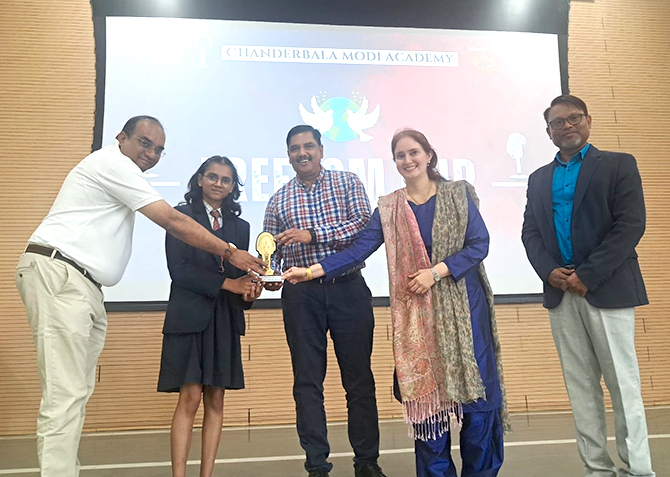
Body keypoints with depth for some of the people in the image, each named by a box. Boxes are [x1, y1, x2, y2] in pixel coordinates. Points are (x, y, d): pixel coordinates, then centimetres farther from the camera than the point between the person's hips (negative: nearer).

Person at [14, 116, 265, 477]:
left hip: (83, 285, 10)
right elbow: (173, 222, -11)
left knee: (77, 391, 8)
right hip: (57, 274, -10)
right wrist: (230, 252, -7)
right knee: (65, 394, -13)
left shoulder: (117, 170, 26)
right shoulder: (113, 163, -6)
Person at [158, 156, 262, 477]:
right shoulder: (182, 215, 2)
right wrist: (226, 284, -12)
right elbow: (178, 268, -8)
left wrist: (250, 289, -7)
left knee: (215, 400, 5)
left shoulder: (240, 226, 17)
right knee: (190, 398, -8)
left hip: (225, 319, 5)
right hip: (190, 315, -4)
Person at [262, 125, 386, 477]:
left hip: (348, 288, -1)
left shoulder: (346, 182, 7)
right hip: (301, 294, 2)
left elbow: (365, 224, -9)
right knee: (307, 381, 5)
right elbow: (271, 251, 11)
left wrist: (314, 234, -16)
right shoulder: (279, 199, 12)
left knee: (359, 378, 6)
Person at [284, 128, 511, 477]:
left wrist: (435, 272, -13)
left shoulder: (458, 194, 3)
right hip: (417, 312, 1)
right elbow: (358, 250, -1)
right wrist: (312, 271, -10)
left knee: (474, 384, 2)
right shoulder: (388, 208, 7)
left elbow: (479, 243, -4)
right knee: (425, 390, 4)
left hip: (463, 304, -1)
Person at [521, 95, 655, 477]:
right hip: (560, 292, 4)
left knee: (623, 384, 1)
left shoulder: (619, 164, 2)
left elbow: (631, 225, -8)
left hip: (607, 289, -4)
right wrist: (550, 272, -8)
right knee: (581, 386, 8)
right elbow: (530, 232, 10)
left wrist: (587, 275, -15)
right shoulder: (539, 179, 15)